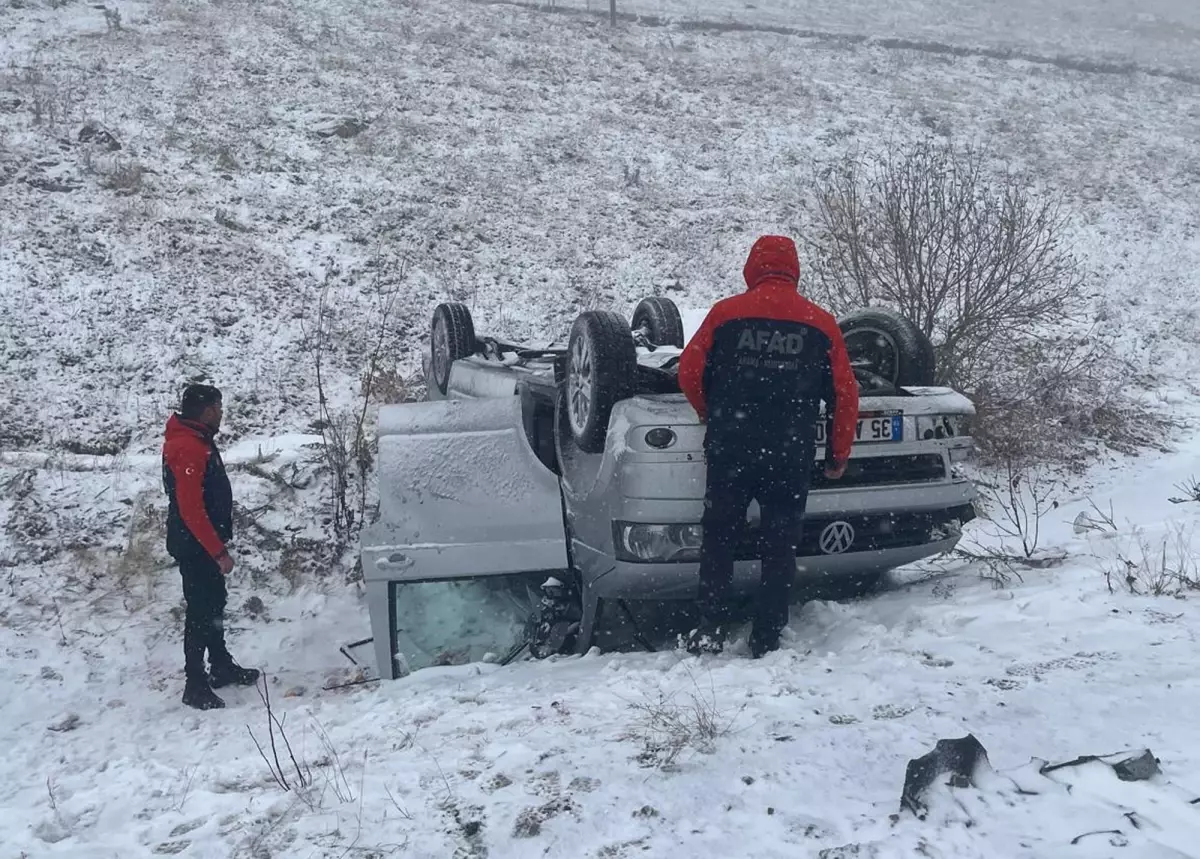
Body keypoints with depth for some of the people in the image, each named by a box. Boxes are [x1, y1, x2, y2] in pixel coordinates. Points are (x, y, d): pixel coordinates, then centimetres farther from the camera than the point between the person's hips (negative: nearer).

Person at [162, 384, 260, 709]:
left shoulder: (196, 441, 10)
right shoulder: (188, 449, -24)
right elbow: (191, 510, -27)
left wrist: (218, 543, 22)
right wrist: (219, 551, -25)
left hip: (203, 542, 10)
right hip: (195, 545, -10)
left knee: (213, 603, 20)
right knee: (200, 610, -3)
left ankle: (222, 666, 34)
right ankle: (195, 685, 5)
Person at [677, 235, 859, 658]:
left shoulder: (725, 313, -2)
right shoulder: (821, 323, 2)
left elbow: (690, 372, 1)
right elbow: (845, 394, 4)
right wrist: (838, 454, 15)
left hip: (730, 449, 0)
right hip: (791, 454, 1)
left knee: (719, 539, 11)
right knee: (780, 544, 9)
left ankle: (710, 630, 9)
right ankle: (766, 639, 12)